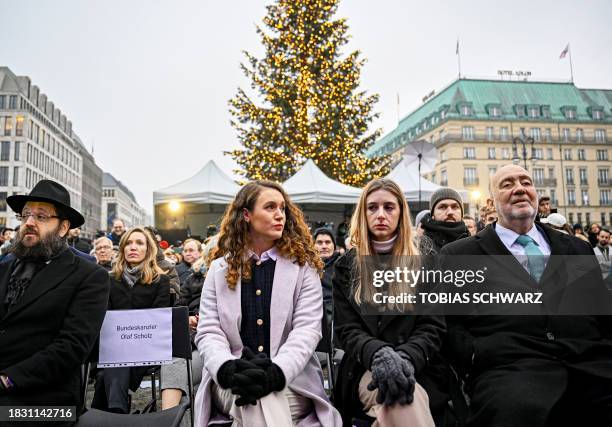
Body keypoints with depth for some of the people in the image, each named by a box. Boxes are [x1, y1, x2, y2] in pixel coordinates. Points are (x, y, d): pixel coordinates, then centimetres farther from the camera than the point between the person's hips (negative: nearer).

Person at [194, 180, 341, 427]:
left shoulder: (303, 266, 5)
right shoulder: (220, 268, 10)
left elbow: (307, 330, -6)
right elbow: (208, 332, 3)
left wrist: (276, 372, -25)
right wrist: (227, 369, -20)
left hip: (291, 381, 0)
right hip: (231, 382, 1)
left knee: (264, 399, -34)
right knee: (258, 401, -33)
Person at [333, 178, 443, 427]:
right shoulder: (347, 267, 9)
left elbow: (432, 327, 2)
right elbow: (347, 330, 0)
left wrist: (405, 358, -20)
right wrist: (379, 354, -22)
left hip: (419, 371, 1)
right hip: (365, 370, -1)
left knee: (405, 396, -33)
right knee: (404, 402, -34)